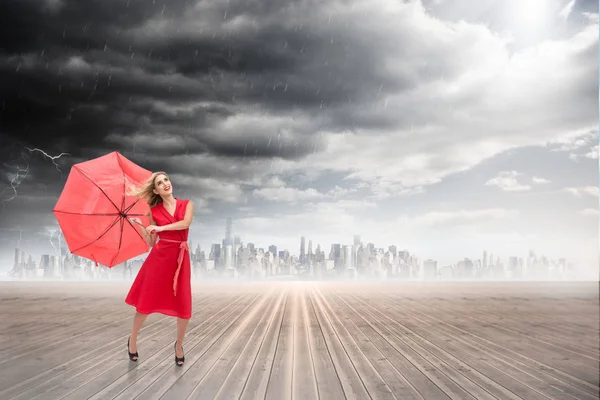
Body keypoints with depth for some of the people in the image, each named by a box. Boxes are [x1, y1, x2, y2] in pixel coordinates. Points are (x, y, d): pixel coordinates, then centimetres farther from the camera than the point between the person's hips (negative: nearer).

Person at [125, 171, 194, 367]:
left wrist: (160, 227, -17)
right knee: (146, 302, 3)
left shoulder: (187, 204, 6)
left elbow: (185, 223, -15)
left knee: (184, 307, -1)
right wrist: (138, 225, -3)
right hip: (159, 257, 0)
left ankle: (179, 344, 24)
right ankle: (132, 340, 28)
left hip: (181, 258, 0)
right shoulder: (154, 211, 7)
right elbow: (151, 242, 7)